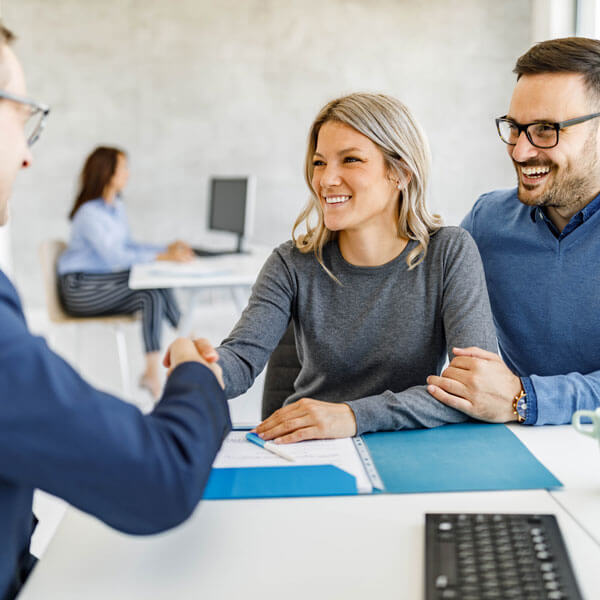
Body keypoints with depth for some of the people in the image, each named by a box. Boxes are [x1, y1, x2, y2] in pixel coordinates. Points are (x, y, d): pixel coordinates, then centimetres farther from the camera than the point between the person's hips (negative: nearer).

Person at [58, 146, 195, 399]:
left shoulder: (117, 207, 12)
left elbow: (127, 246, 17)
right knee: (153, 295, -26)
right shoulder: (90, 213, -18)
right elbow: (116, 257, -27)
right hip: (81, 289, -9)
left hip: (103, 280, 9)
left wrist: (167, 249, 3)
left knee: (160, 287, -14)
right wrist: (162, 257, -30)